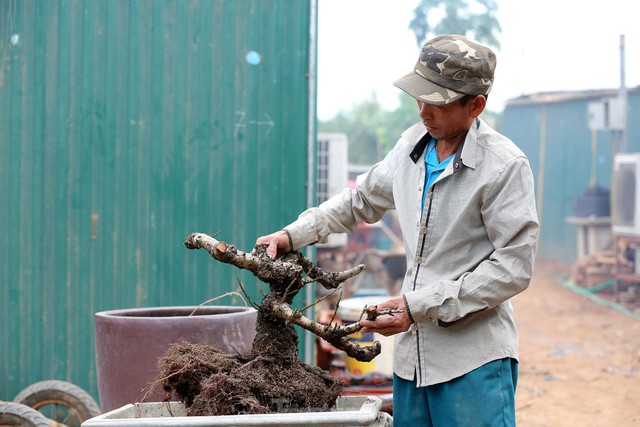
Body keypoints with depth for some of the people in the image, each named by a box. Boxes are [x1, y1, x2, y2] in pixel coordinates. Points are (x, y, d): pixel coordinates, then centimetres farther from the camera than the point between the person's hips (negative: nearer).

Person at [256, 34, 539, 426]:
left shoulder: (506, 166, -13)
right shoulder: (412, 145, 8)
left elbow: (513, 268, -15)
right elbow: (363, 199, 26)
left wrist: (420, 306, -17)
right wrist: (295, 234, 14)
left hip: (474, 363, -6)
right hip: (413, 353, 6)